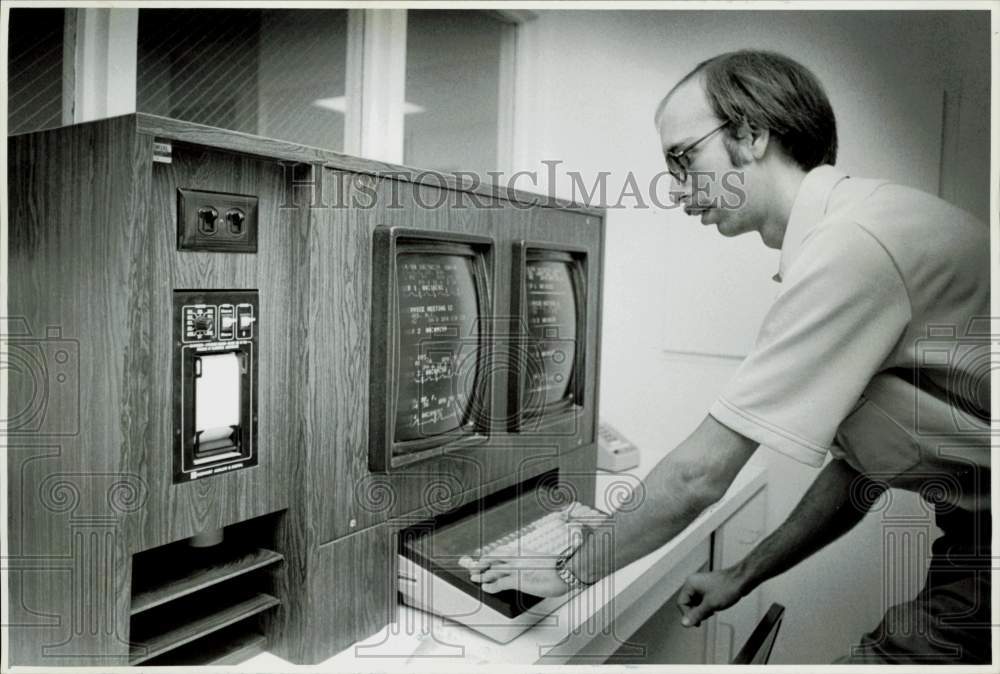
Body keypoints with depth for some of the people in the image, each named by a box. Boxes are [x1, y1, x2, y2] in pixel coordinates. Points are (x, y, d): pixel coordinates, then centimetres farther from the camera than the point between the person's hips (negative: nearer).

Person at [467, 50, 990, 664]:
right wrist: (743, 577, 11)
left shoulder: (850, 247, -25)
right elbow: (861, 464, 11)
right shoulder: (857, 228, 7)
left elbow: (699, 476, -23)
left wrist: (569, 572, -8)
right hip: (973, 546, 8)